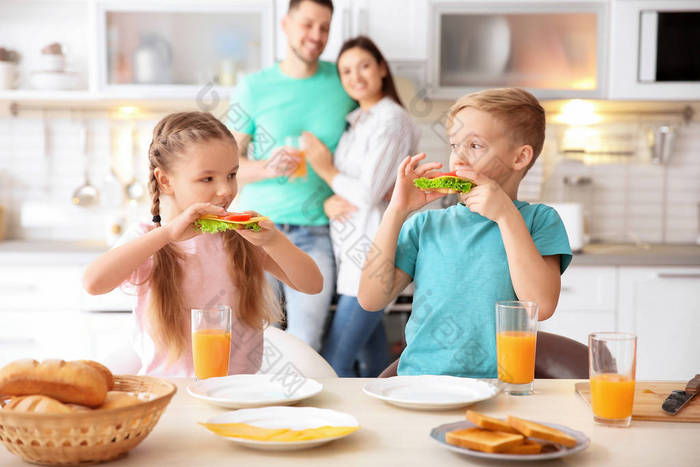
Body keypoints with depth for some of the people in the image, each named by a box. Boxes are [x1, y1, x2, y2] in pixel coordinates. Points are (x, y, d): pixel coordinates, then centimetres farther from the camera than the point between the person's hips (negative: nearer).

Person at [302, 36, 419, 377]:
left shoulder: (392, 120, -11)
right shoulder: (354, 122, 14)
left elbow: (369, 193, -16)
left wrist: (326, 169, -3)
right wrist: (329, 201, -8)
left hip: (374, 254, -8)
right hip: (352, 252, 8)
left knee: (335, 362, -10)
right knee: (374, 366, 13)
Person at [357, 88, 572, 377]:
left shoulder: (538, 220, 7)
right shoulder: (427, 224, 14)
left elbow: (541, 306, -10)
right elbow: (371, 298, 5)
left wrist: (506, 215, -10)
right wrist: (396, 211, 1)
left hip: (495, 390, -1)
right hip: (417, 379, 1)